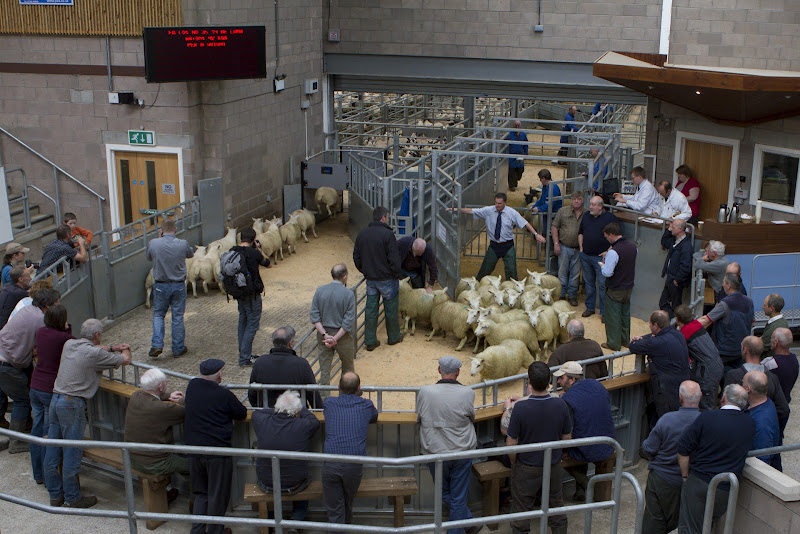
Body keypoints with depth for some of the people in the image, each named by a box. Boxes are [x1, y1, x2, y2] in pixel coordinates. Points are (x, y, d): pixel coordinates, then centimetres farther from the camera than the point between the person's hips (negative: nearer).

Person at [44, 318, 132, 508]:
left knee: (52, 451, 13)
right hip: (73, 404, -8)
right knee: (72, 452, 2)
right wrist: (125, 349, 20)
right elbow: (125, 360, -2)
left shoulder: (69, 344, 9)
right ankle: (73, 498, 12)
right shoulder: (94, 354, -12)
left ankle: (55, 495, 26)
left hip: (55, 399, 8)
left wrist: (113, 348, 25)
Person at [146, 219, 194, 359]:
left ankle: (157, 344, 2)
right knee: (178, 317, 10)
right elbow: (190, 254, 10)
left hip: (160, 285, 0)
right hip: (178, 285, 0)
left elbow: (148, 257, 9)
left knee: (158, 314, 16)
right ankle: (178, 349, 16)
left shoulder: (153, 244, -12)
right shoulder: (182, 244, -12)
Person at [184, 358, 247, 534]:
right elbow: (242, 414, 0)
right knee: (218, 495, 11)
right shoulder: (225, 395, -14)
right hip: (218, 451, -5)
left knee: (200, 493, 20)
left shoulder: (192, 386, 0)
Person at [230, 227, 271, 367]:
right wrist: (258, 249, 11)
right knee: (252, 325, 1)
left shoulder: (233, 252, -3)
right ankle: (245, 358, -1)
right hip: (252, 293, -7)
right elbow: (267, 264, -1)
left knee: (243, 321, 20)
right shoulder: (254, 253, -18)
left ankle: (243, 352, 30)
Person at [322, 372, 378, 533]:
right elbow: (374, 419, 33)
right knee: (348, 500, 27)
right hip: (355, 464, 1)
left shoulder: (329, 403, 9)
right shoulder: (366, 405, 9)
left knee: (334, 510, 8)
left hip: (330, 464, -1)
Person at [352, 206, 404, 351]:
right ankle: (393, 337, 26)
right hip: (387, 279, -5)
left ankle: (370, 341, 13)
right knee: (391, 309, 11)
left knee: (370, 309, 10)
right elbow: (394, 259, -18)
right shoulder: (387, 234, -17)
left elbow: (356, 257, 10)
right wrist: (398, 274, -5)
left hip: (370, 279, 5)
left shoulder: (362, 234, 3)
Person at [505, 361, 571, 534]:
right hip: (553, 465, 3)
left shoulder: (520, 407, -25)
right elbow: (567, 438, -3)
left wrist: (514, 462, 2)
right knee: (556, 507, 23)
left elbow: (511, 444, -17)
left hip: (526, 468, -3)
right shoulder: (560, 405, -17)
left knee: (521, 509, 14)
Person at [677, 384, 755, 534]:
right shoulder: (750, 424, -1)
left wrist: (685, 476, 3)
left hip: (698, 483, -3)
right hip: (727, 490, 3)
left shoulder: (708, 417, -11)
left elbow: (683, 449, -10)